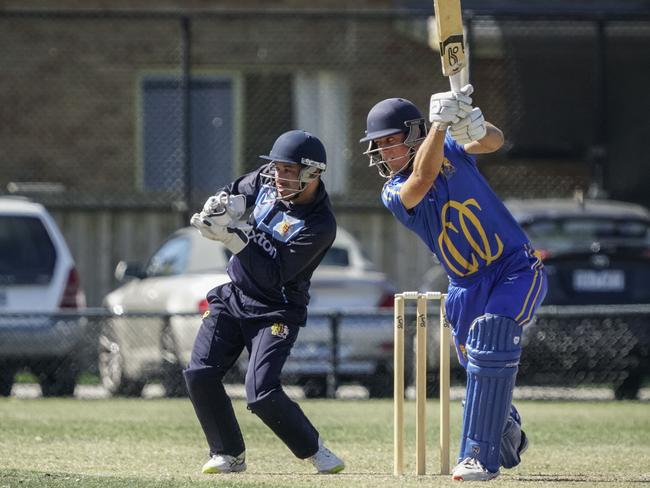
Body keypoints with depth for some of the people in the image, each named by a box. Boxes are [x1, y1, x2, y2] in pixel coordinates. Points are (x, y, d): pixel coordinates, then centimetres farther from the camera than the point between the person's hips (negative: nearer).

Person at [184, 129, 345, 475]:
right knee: (199, 375, -5)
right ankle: (229, 455, 11)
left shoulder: (319, 225, -23)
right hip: (234, 296, 7)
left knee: (261, 394, -18)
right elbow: (236, 192, 13)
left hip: (275, 312, -7)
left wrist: (234, 237, -31)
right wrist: (222, 204, -12)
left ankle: (313, 449, 5)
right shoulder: (267, 179, -4)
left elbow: (274, 273, -25)